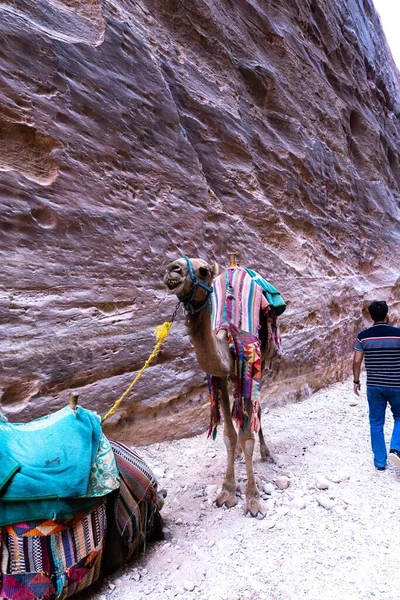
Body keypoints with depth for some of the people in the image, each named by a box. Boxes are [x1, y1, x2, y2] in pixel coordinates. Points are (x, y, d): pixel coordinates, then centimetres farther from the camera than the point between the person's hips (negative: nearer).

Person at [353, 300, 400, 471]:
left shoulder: (363, 336, -5)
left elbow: (356, 361, -4)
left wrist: (356, 381, 9)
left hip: (373, 386, 1)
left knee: (376, 423, 12)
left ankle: (380, 461, 19)